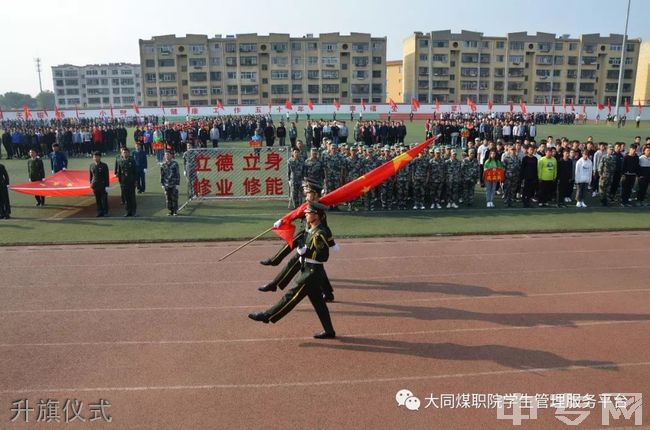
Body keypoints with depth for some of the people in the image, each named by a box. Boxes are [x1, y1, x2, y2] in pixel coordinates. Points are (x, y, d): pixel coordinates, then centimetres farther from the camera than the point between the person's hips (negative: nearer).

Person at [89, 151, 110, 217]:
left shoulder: (104, 165, -4)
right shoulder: (92, 165, 7)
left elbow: (107, 176, -6)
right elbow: (91, 175, 15)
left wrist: (107, 186, -9)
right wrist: (91, 184, 11)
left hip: (103, 185, -4)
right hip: (95, 186, 4)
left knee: (104, 200, 0)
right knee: (97, 200, 7)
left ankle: (105, 212, 9)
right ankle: (100, 212, 14)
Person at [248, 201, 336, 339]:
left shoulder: (319, 234, -20)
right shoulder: (313, 230, 10)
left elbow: (324, 256, -24)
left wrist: (305, 251, -21)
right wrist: (303, 251, 5)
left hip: (312, 273, -10)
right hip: (310, 271, 10)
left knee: (292, 296, -1)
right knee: (318, 302, 14)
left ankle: (267, 316, 8)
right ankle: (329, 331, 21)